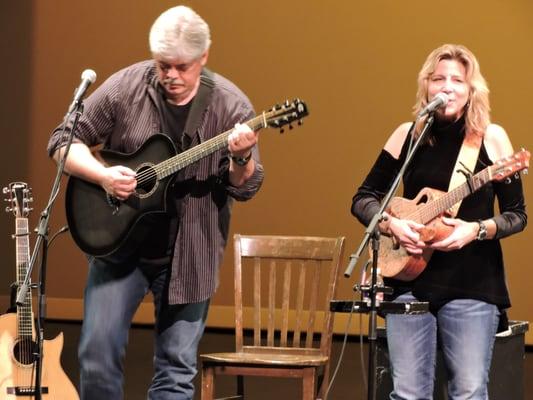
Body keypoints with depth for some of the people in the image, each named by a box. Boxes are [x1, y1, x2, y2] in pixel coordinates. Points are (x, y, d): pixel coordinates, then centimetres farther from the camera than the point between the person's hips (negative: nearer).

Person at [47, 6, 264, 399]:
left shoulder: (230, 106, -8)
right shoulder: (124, 88, -6)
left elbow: (245, 187, -6)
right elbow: (63, 141, -1)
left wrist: (241, 159, -28)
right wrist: (102, 175, -18)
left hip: (190, 254, -1)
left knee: (177, 367, 2)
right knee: (98, 351, -3)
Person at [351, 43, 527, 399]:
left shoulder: (491, 138, -2)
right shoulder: (408, 136, 4)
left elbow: (517, 215, 1)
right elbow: (363, 199, 9)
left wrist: (476, 230, -17)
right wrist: (391, 224, -11)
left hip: (473, 285, -2)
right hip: (411, 280, 2)